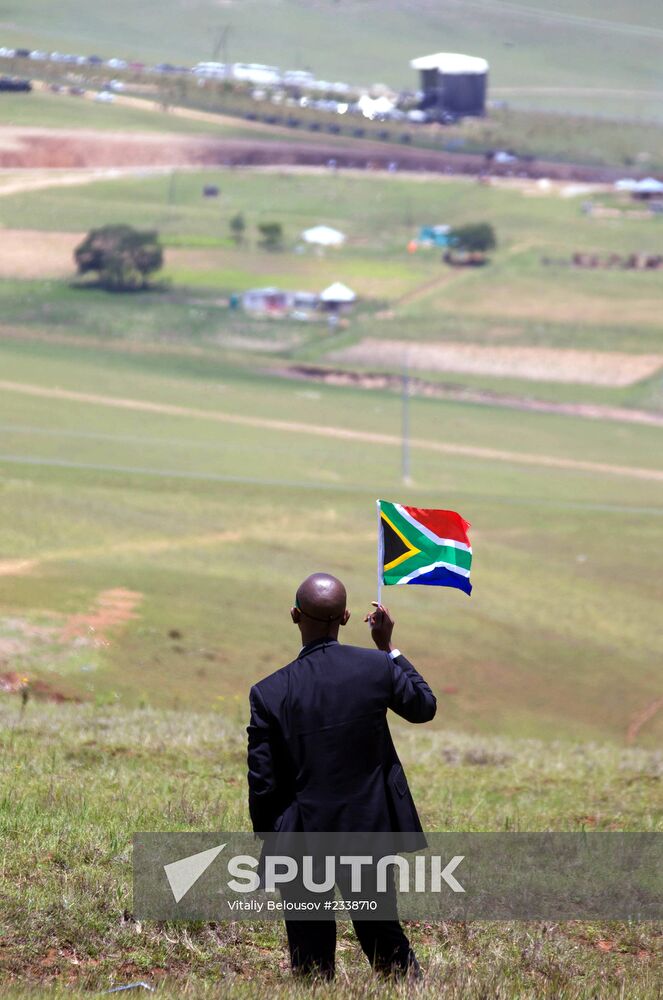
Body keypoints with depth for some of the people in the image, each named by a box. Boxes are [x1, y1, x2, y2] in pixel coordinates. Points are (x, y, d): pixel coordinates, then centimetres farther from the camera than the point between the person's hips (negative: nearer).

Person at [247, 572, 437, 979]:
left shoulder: (269, 693, -14)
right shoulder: (377, 667, -10)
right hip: (371, 831, 2)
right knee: (382, 935, 17)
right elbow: (424, 706, 12)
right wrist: (388, 646, 16)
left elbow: (262, 785, -9)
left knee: (311, 963, 8)